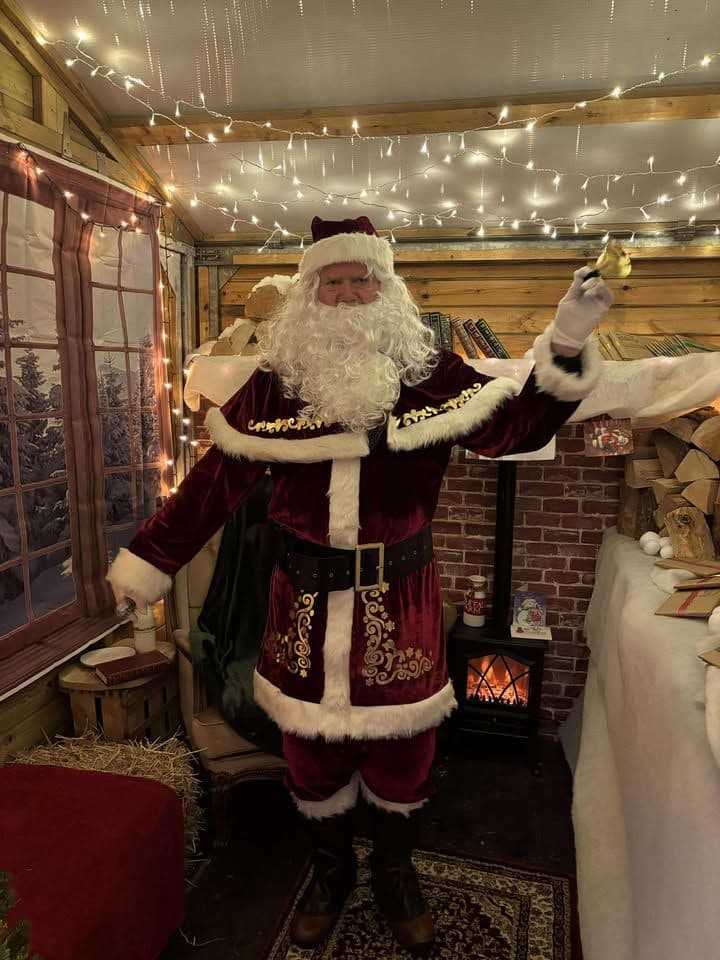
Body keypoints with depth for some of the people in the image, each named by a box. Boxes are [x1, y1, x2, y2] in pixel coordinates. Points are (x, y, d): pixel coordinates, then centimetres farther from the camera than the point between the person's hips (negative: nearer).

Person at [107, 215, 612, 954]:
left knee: (400, 743, 15)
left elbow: (520, 426, -6)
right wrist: (147, 562, 2)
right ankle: (330, 868, 46)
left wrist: (565, 345, -20)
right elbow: (213, 483, 1)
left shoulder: (431, 375, -2)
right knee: (312, 746, 16)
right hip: (305, 602, 1)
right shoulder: (275, 382, -2)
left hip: (400, 597, 0)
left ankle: (395, 872, 45)